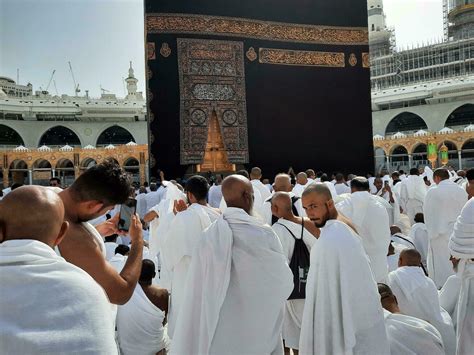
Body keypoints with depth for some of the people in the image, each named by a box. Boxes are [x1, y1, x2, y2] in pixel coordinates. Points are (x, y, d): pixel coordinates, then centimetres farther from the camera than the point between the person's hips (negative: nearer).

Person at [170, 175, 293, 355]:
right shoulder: (263, 233, -18)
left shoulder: (208, 235, -10)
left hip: (215, 330, 3)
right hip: (256, 327, -3)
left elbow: (198, 289, -1)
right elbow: (284, 281, -4)